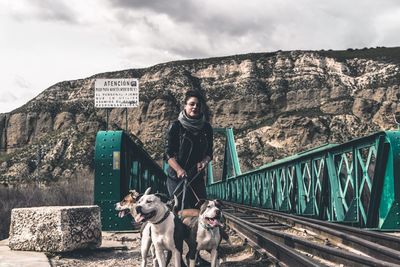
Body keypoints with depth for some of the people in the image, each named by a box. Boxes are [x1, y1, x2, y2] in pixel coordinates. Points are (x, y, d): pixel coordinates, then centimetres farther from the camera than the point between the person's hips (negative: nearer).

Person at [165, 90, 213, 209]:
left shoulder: (206, 127, 7)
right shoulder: (176, 126, -5)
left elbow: (209, 152, 12)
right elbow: (168, 153, -8)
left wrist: (204, 162, -10)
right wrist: (178, 169, -23)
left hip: (198, 176, 4)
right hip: (177, 177, -4)